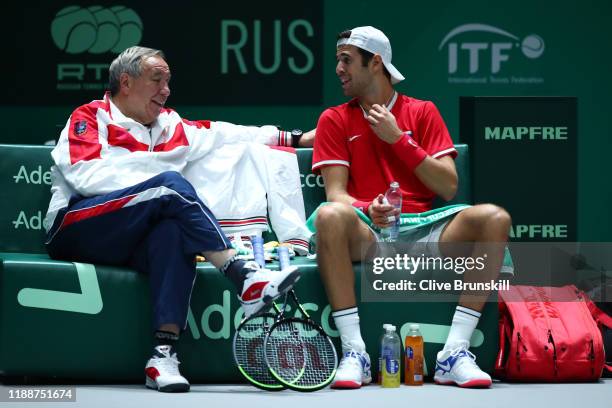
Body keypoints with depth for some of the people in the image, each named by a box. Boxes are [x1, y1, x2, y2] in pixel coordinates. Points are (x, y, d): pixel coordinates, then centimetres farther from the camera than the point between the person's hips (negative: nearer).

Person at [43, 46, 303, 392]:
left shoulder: (171, 126, 27)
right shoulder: (91, 117, 8)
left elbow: (224, 135, 28)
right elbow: (87, 176, -8)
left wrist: (290, 138, 23)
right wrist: (156, 183, -10)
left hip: (130, 246, 5)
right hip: (75, 230, -5)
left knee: (176, 230, -31)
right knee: (171, 184, -25)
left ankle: (164, 354, -42)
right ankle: (245, 279, -34)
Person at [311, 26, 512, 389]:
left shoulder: (423, 112, 13)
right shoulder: (335, 120, 12)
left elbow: (449, 188, 3)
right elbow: (336, 193, 1)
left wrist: (398, 139, -5)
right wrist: (367, 209, -22)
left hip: (423, 236, 1)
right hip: (366, 237, -1)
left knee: (494, 218, -25)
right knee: (330, 216, -36)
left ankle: (454, 353, -28)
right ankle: (354, 353, -35)